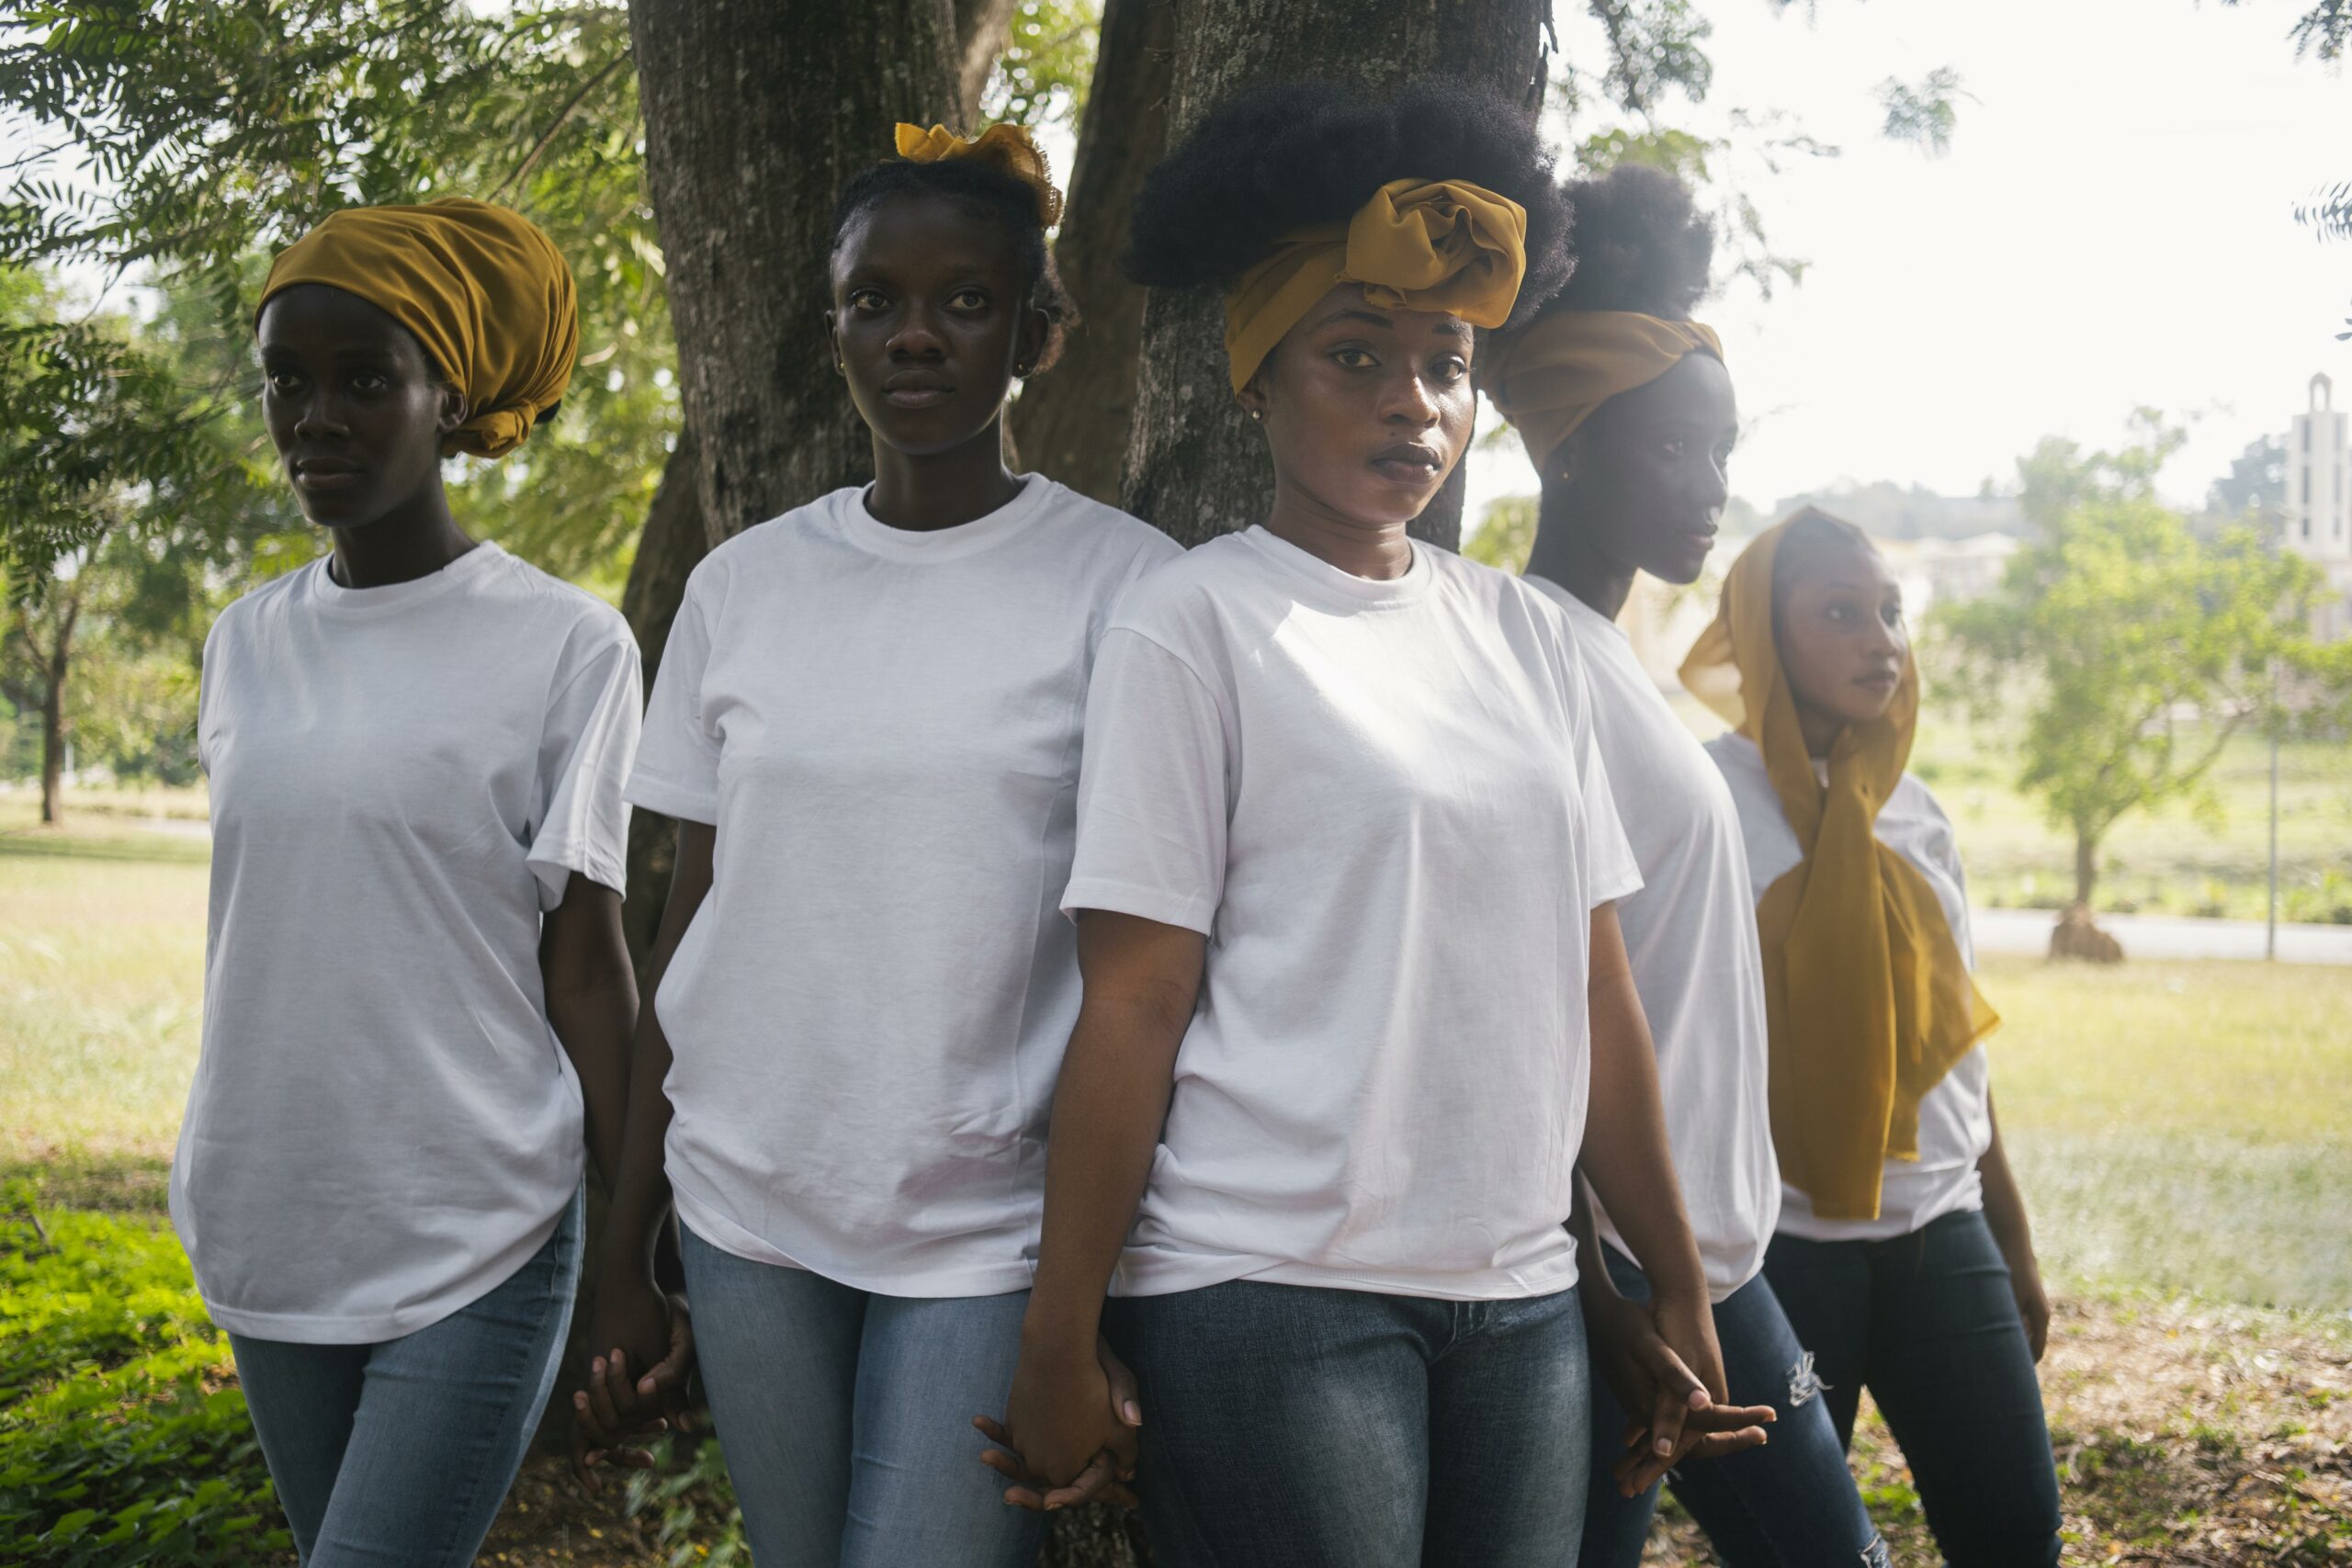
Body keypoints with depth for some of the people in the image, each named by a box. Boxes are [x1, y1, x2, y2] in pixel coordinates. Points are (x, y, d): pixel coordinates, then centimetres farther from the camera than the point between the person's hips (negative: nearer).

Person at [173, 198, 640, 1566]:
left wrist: (634, 1236, -4)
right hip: (269, 1234, 5)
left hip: (477, 1246, -5)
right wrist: (236, 1208, 18)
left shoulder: (566, 647, -7)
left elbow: (584, 963, -5)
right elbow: (258, 937, 15)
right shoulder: (247, 645, 7)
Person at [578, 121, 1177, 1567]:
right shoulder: (745, 585, 6)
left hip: (992, 1232, -3)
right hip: (747, 1215, 3)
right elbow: (692, 919, 10)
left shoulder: (1118, 582, -4)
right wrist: (628, 1249, 10)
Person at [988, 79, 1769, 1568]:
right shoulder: (1194, 624, -5)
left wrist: (1677, 1283, 13)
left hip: (1521, 1297, 5)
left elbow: (1593, 985, 12)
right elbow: (1134, 1002, -8)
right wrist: (1059, 1347, -8)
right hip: (1271, 1297, -5)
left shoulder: (1528, 633, 10)